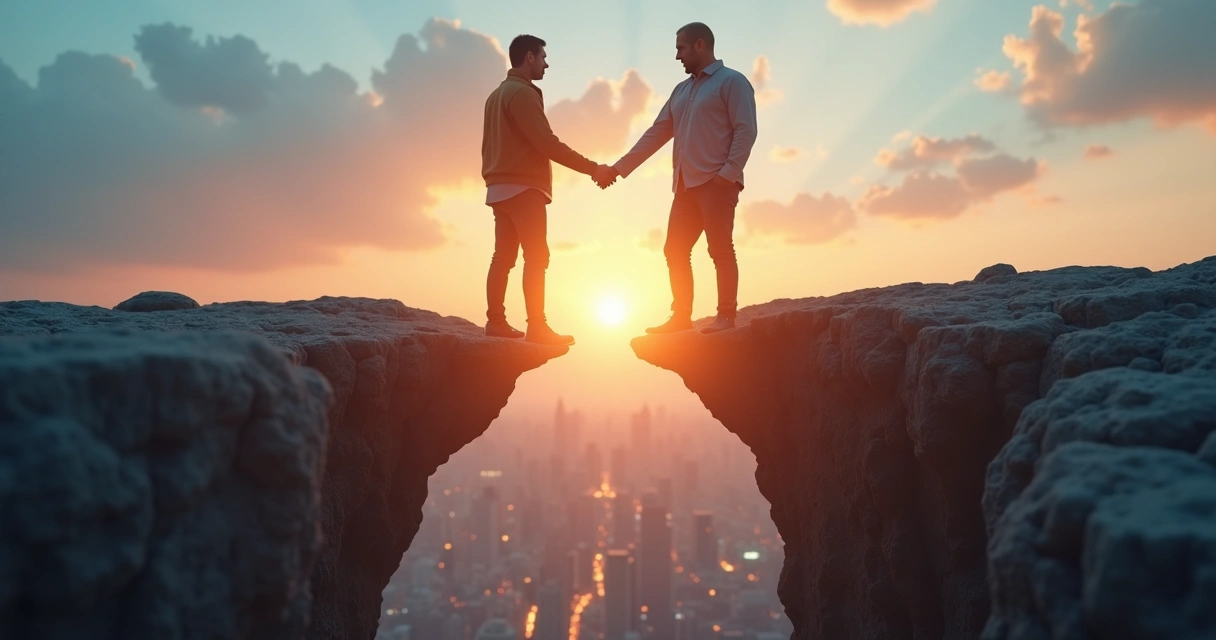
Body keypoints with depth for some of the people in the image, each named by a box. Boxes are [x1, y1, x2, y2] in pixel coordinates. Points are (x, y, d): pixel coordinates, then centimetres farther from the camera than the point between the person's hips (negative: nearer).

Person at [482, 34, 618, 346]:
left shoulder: (497, 94, 20)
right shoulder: (522, 92, -11)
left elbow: (489, 146, 21)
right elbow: (546, 143, -18)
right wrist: (592, 168, -15)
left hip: (501, 187, 10)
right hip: (523, 188, -10)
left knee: (503, 256, 8)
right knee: (536, 256, -10)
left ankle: (495, 321, 7)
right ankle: (537, 327, -12)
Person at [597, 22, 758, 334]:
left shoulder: (731, 81, 0)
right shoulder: (681, 91, 22)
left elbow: (745, 129, -9)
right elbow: (656, 134, 20)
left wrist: (729, 172, -20)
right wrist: (618, 167, 14)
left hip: (716, 182, -8)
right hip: (686, 184, 8)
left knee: (720, 250, -6)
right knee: (675, 251, 6)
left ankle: (726, 315, 0)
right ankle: (681, 316, 14)